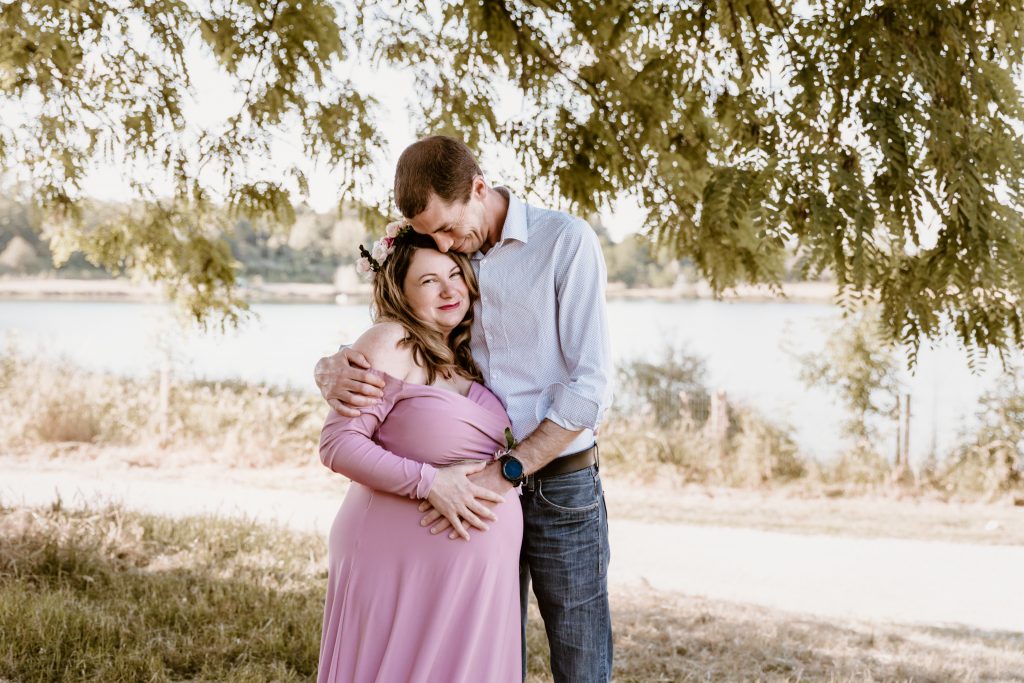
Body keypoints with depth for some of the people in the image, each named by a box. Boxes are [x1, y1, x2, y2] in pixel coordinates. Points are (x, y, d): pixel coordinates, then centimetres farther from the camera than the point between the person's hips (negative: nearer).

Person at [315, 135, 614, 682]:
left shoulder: (567, 242, -11)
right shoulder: (438, 258, 6)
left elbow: (590, 385, -16)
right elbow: (376, 346, 10)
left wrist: (507, 472, -21)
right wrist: (331, 369, -15)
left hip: (560, 485, -4)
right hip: (482, 487, 4)